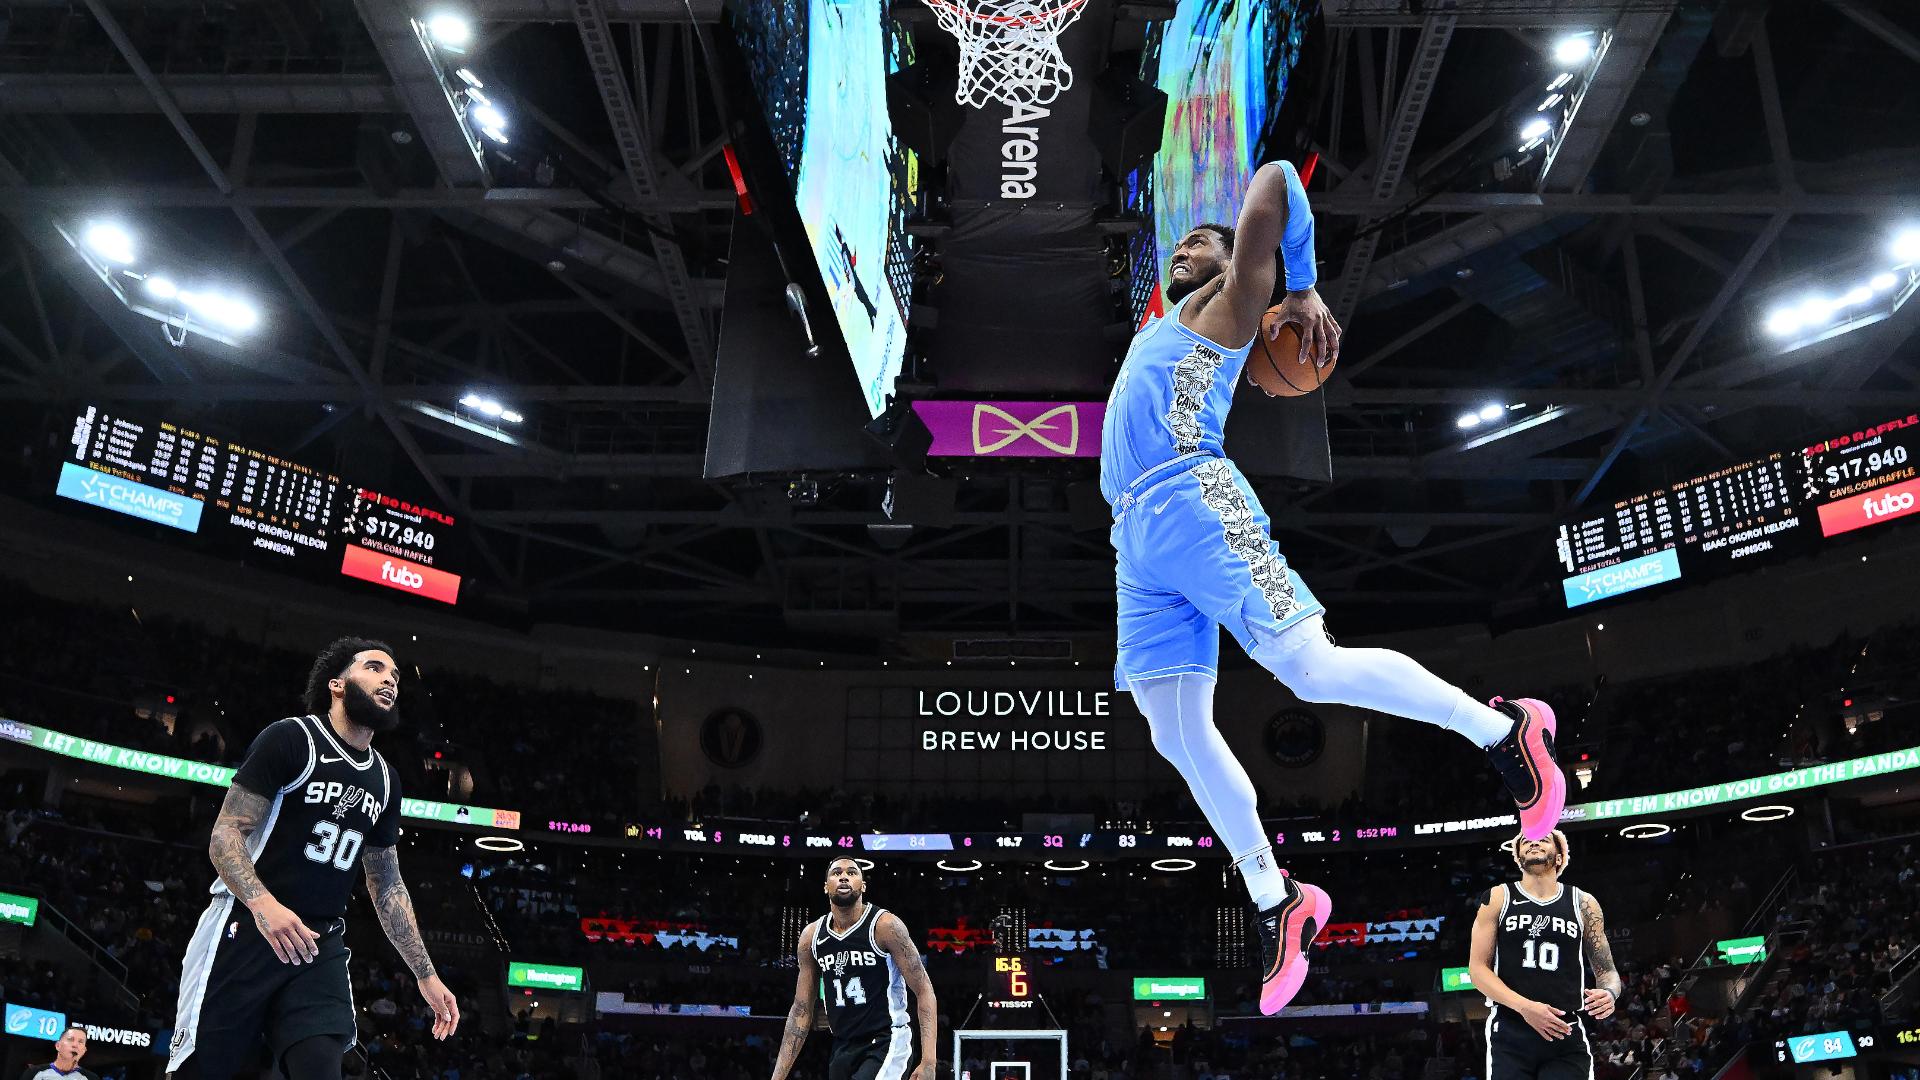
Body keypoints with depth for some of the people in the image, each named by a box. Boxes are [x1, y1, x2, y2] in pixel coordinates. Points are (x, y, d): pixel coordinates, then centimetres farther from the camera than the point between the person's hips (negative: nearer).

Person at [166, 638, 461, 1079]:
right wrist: (262, 903, -30)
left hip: (320, 948, 5)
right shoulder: (291, 739, -6)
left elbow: (387, 888, 19)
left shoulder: (384, 781, 14)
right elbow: (225, 835, -11)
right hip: (244, 934, -5)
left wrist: (426, 976, 15)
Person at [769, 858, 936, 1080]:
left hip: (886, 1044, -6)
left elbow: (923, 990, -12)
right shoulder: (811, 935, 3)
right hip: (843, 1049, 6)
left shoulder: (885, 925, -12)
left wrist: (929, 1061, -21)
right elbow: (801, 1010, 9)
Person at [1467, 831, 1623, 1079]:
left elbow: (1606, 971, 13)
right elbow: (1477, 968, 0)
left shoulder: (1583, 903, 9)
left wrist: (1609, 993, -11)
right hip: (1509, 1035, -1)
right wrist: (1525, 1006, -14)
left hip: (1567, 1036, 1)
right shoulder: (1498, 898, 5)